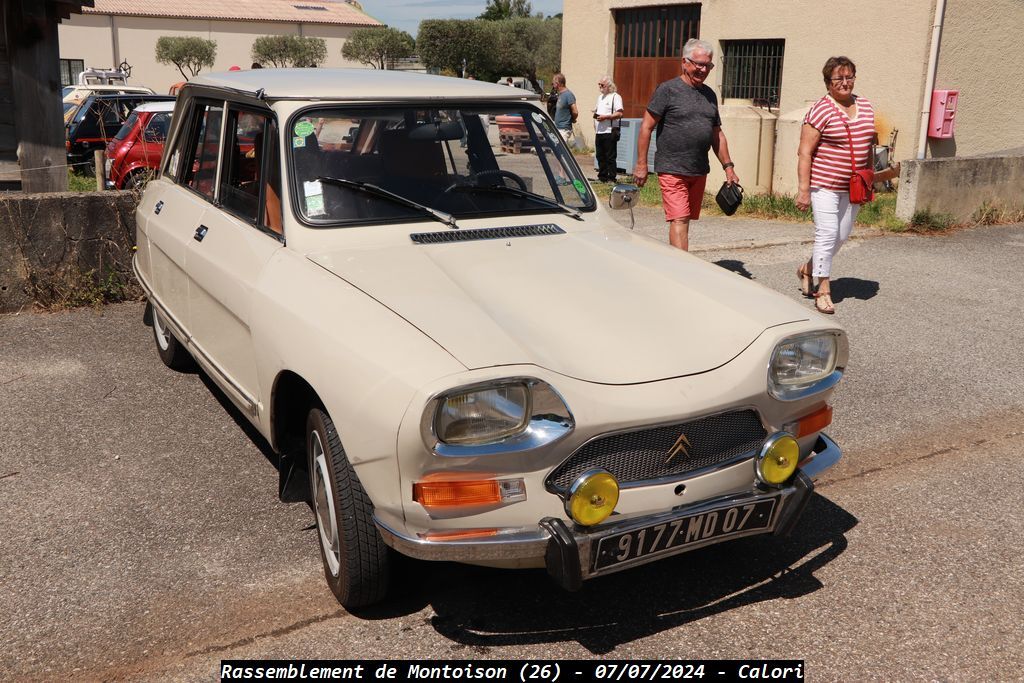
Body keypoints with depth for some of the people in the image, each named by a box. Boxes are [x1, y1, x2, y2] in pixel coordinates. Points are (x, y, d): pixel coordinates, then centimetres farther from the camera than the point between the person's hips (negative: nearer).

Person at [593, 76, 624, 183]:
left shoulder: (615, 97, -5)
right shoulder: (600, 97, 21)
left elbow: (619, 114, -14)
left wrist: (606, 117, -20)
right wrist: (595, 115, 10)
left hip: (609, 131, -8)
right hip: (599, 132, 8)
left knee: (610, 157, -6)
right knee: (600, 156, 10)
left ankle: (611, 178, -3)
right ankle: (602, 177, 16)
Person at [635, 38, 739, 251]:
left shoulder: (709, 94, 16)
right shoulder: (668, 90, -4)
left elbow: (717, 134, 22)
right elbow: (646, 126, -6)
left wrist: (728, 166, 16)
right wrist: (641, 164, -10)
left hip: (699, 171, 7)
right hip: (672, 170, -7)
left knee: (686, 220, 11)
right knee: (679, 221, -13)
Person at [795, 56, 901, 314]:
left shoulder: (866, 108, 9)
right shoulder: (820, 111, -11)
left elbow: (869, 145, 20)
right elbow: (805, 152, -13)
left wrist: (871, 178, 17)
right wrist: (803, 189, -18)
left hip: (853, 187, 7)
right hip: (824, 185, -7)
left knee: (842, 236, 13)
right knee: (827, 234, -8)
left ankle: (807, 269, 33)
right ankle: (824, 290, 2)